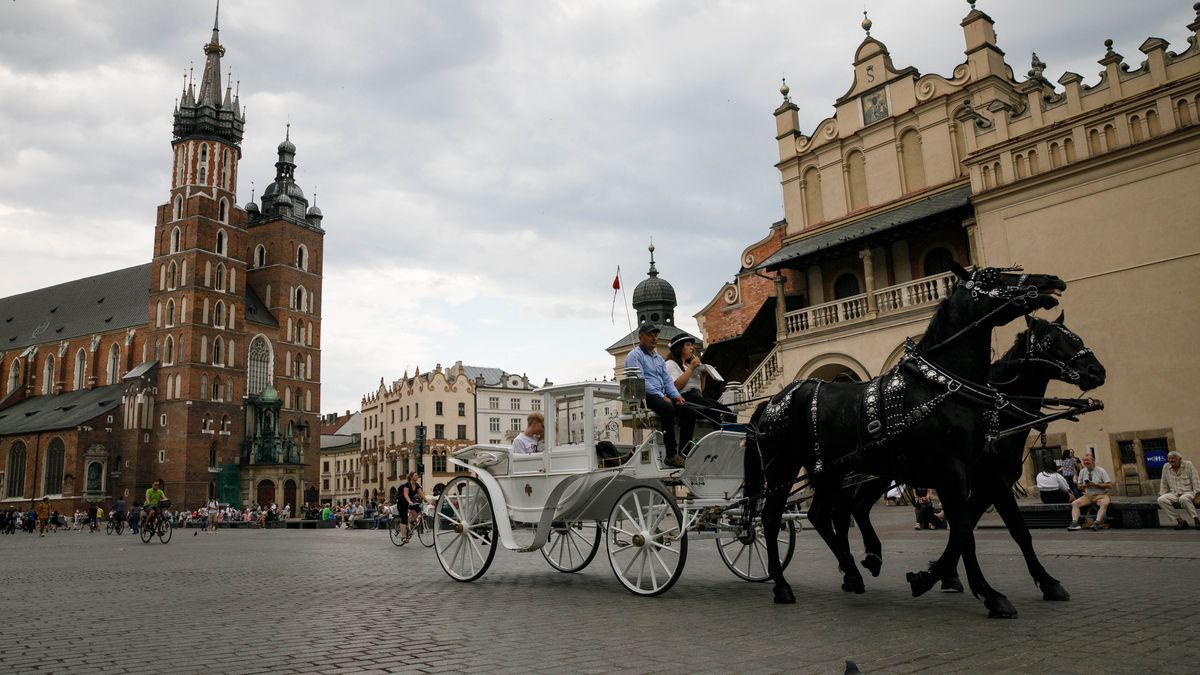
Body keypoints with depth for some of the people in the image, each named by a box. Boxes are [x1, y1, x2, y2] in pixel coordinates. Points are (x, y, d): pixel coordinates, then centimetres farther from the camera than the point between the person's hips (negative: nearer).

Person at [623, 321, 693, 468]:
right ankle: (671, 455, -32)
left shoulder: (658, 358, 25)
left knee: (689, 411, -12)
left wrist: (676, 395, 0)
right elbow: (640, 381, -14)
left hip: (662, 396, 8)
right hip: (644, 396, -8)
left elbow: (667, 380, 20)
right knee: (668, 409, -35)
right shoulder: (634, 356, -2)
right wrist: (661, 396, -20)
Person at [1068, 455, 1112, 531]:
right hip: (1087, 495, 4)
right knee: (1074, 503, -19)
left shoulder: (1101, 471, -3)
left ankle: (1096, 523, -48)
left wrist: (1095, 485, -17)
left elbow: (1109, 485, -8)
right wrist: (1085, 485, -5)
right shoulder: (1082, 472, 10)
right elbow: (1079, 485, 18)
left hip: (1100, 495, -4)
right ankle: (1075, 523, -35)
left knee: (1105, 503, -38)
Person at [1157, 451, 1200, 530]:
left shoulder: (1189, 465, -2)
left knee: (1183, 499, -40)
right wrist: (1161, 495, 5)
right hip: (1174, 494, 4)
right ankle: (1180, 521, -22)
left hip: (1188, 492, -4)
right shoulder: (1166, 467, 8)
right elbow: (1164, 484, 15)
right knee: (1161, 500, -27)